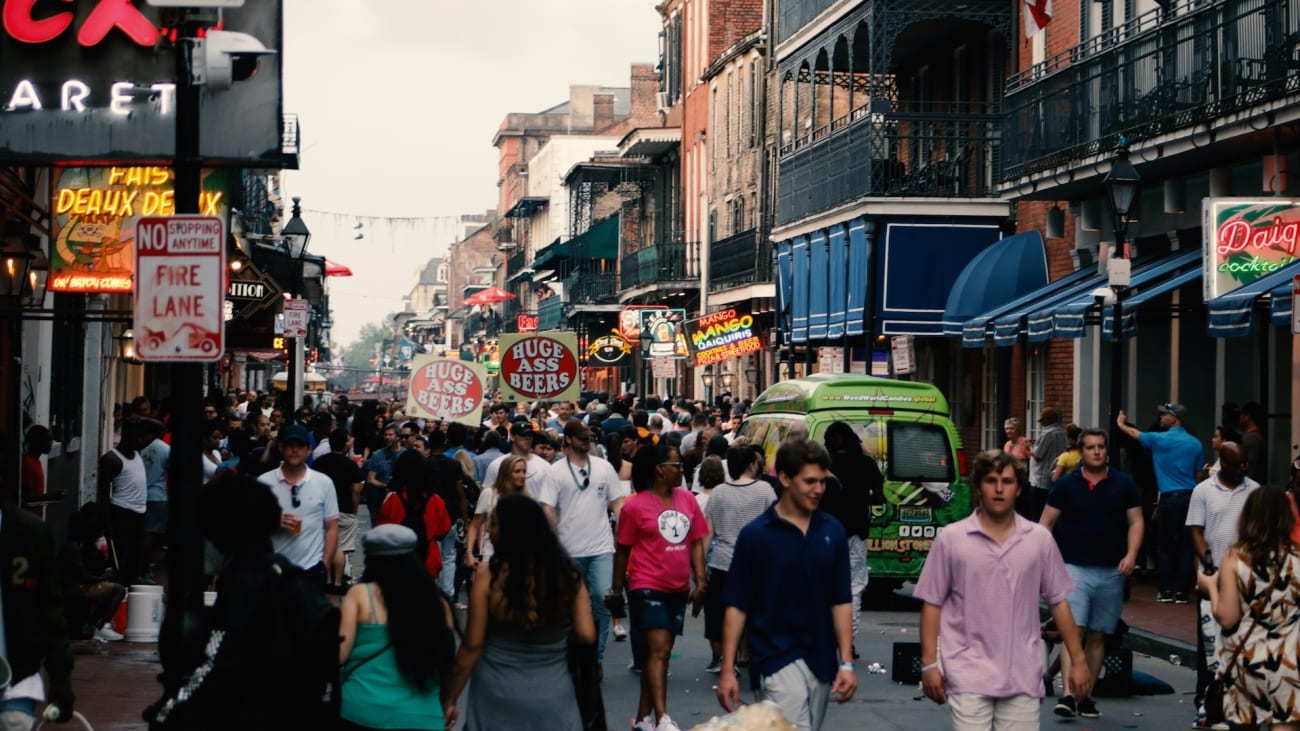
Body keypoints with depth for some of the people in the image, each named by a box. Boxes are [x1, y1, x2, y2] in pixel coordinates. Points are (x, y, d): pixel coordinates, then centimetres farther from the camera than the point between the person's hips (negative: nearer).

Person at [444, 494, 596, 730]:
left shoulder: (488, 574, -13)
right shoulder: (567, 573, -6)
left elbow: (473, 645, -11)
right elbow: (586, 635, -7)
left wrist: (450, 699, -2)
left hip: (499, 692, -2)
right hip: (553, 693, 2)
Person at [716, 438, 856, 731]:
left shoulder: (832, 531, 5)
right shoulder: (755, 535, -5)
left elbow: (841, 601, 7)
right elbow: (737, 605, -3)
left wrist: (846, 663, -1)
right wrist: (727, 670, -8)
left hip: (821, 660, 5)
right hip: (778, 657, -4)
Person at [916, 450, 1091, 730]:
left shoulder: (1040, 539, 5)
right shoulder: (951, 539, -1)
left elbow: (1058, 602, 10)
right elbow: (932, 604, 2)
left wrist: (1078, 659, 8)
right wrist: (929, 663, -3)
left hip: (1023, 676, 2)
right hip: (969, 675, -2)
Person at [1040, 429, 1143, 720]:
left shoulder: (1124, 485, 6)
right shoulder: (1066, 485, 2)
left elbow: (1135, 521, 6)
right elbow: (1046, 523, 4)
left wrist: (1131, 554, -9)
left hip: (1111, 572, 2)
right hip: (1074, 568, -2)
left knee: (1097, 636, 9)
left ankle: (1086, 696, 17)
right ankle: (1069, 694, -22)